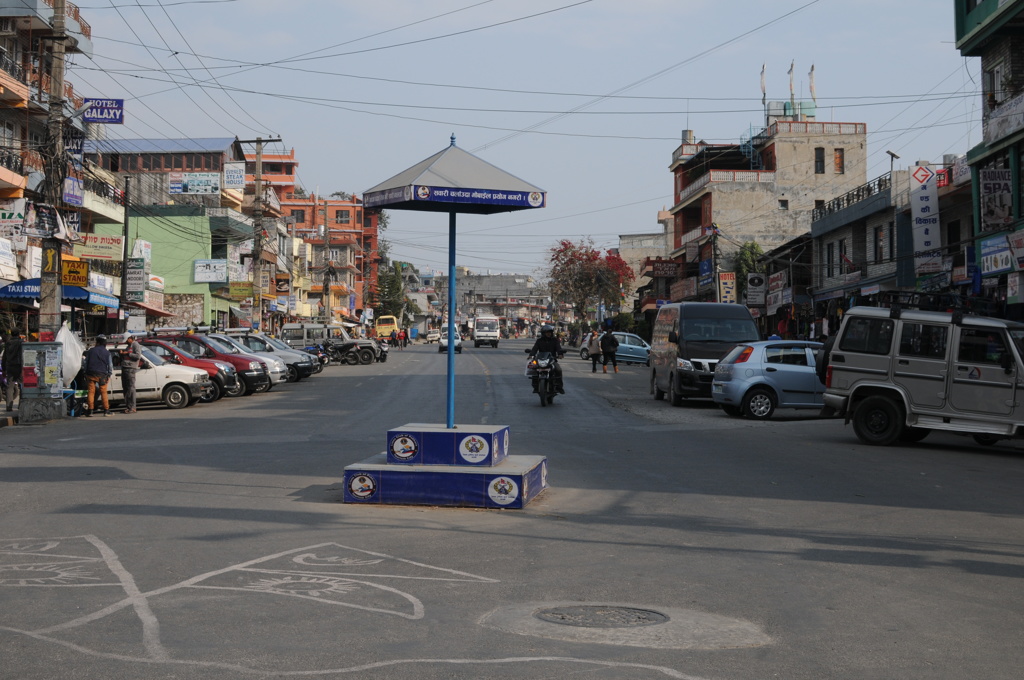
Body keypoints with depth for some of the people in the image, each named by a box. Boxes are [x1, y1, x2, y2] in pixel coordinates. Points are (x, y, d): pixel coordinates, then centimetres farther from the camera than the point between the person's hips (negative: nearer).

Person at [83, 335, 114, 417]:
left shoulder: (91, 351, 2)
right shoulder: (107, 353, 2)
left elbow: (86, 362, 6)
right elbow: (110, 365, 3)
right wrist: (109, 375, 11)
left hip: (91, 374, 0)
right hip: (102, 375, 0)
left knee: (91, 392, 2)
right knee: (103, 392, 6)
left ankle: (90, 410, -1)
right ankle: (106, 410, 4)